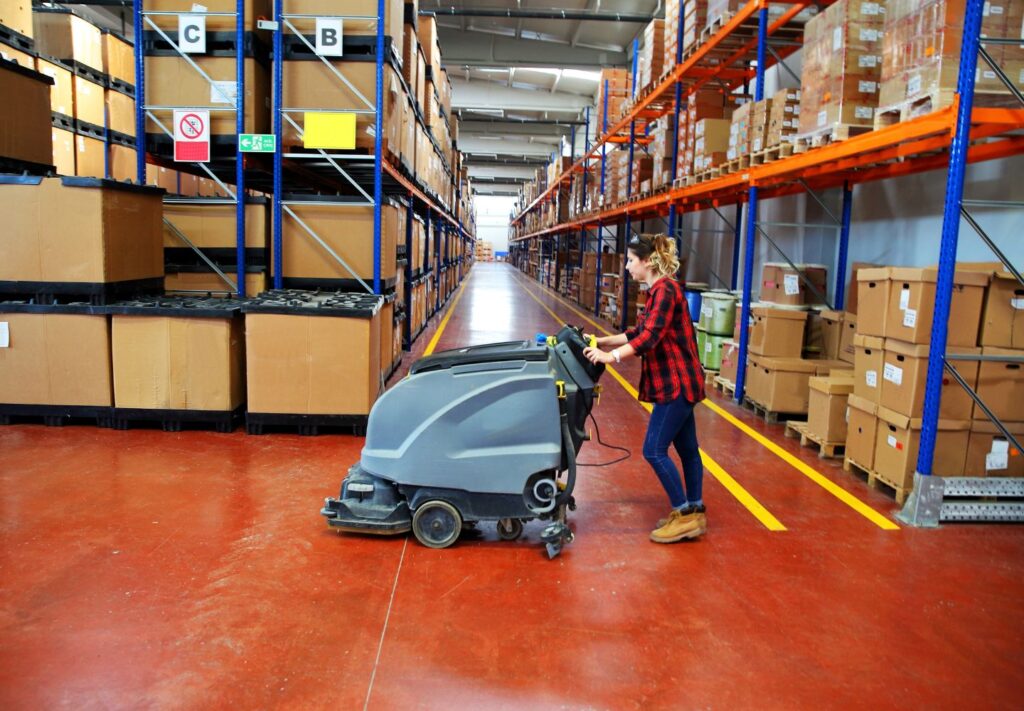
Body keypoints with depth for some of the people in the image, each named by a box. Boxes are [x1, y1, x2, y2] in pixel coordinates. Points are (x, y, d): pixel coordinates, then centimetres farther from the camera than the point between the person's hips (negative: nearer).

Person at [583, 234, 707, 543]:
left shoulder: (666, 290, -18)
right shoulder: (657, 291, 13)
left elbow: (650, 336, -28)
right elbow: (639, 332, 19)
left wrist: (611, 356, -31)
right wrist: (604, 341, 13)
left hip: (677, 382, -10)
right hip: (676, 382, 10)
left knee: (654, 450, -7)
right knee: (686, 448, 14)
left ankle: (685, 515, 4)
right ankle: (694, 513, 24)